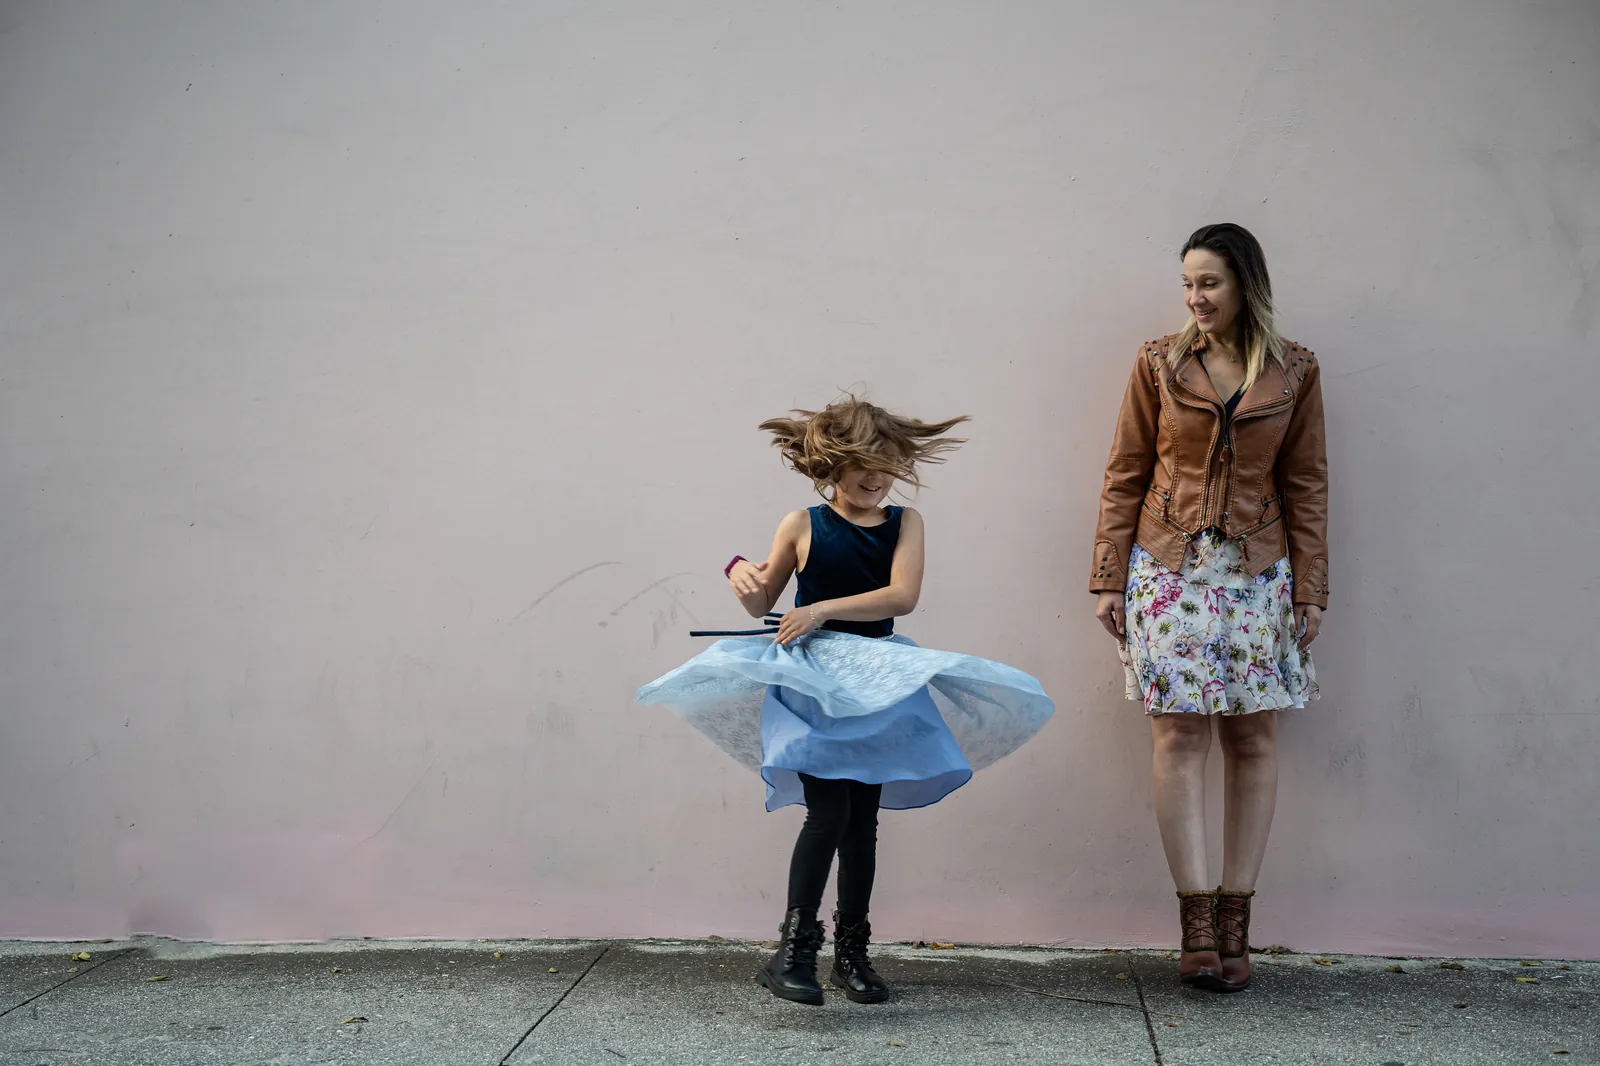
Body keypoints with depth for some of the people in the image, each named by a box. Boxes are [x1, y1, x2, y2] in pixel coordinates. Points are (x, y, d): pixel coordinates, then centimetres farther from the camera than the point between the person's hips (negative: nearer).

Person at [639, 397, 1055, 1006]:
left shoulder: (904, 524, 2)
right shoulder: (803, 527, -1)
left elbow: (902, 595, -14)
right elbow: (762, 605, 8)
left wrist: (824, 609, -19)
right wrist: (742, 575, -14)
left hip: (876, 683, 3)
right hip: (812, 679, -3)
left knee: (863, 818, 7)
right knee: (828, 813, -15)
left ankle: (852, 954, 17)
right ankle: (792, 951, -11)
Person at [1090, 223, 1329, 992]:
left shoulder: (1293, 373, 3)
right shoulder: (1159, 364, 2)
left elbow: (1305, 486, 6)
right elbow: (1125, 475, 4)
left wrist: (1310, 590, 2)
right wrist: (1108, 578, 1)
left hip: (1257, 570, 1)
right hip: (1170, 566, -1)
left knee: (1253, 735, 1)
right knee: (1179, 734, -7)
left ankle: (1235, 917, 9)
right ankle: (1196, 919, -4)